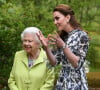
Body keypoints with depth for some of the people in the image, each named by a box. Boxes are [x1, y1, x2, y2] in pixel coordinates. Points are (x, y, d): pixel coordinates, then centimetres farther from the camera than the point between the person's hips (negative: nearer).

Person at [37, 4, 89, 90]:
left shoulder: (82, 35, -10)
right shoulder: (62, 37, 8)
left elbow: (77, 64, -17)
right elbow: (54, 62, 6)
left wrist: (63, 46, -26)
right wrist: (46, 47, -9)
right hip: (61, 83, 6)